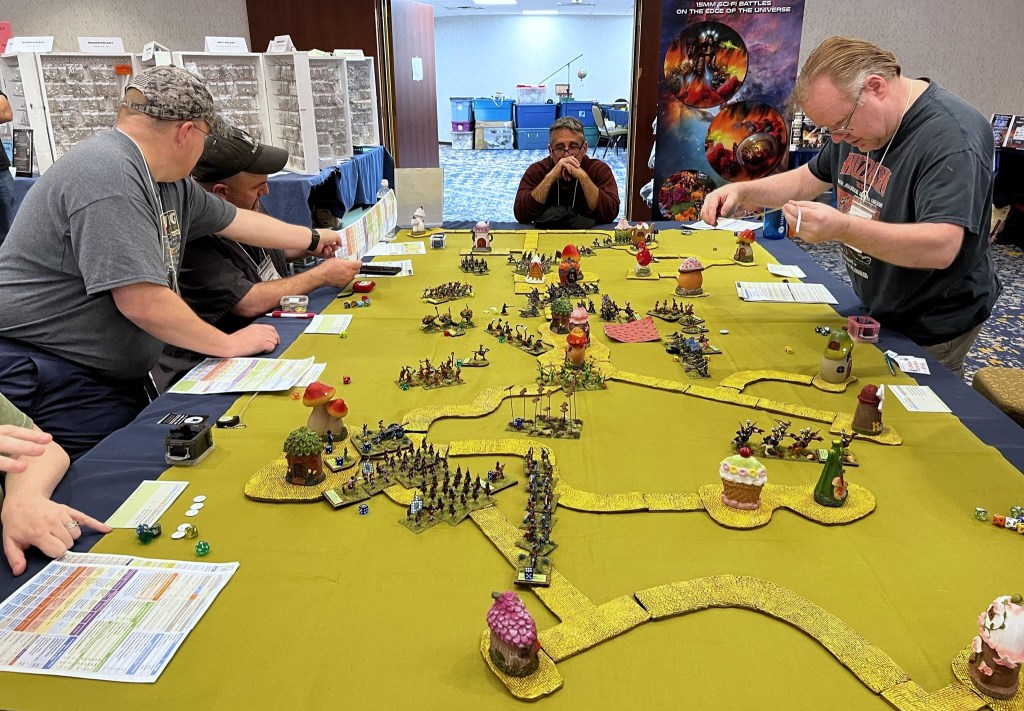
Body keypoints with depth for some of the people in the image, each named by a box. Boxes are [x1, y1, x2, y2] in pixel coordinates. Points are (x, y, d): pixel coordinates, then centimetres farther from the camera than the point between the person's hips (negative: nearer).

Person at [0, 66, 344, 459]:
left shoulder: (169, 180, 7)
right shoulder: (109, 177, -24)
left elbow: (235, 220, 22)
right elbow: (143, 302, -28)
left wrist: (314, 239, 32)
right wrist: (230, 344, -15)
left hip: (115, 378, 10)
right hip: (48, 379, -9)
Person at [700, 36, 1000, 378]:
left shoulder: (952, 136, -26)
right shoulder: (856, 118, 1)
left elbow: (942, 247, -36)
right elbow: (808, 179, 12)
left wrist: (841, 227, -47)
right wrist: (741, 191, -6)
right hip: (874, 309, 7)